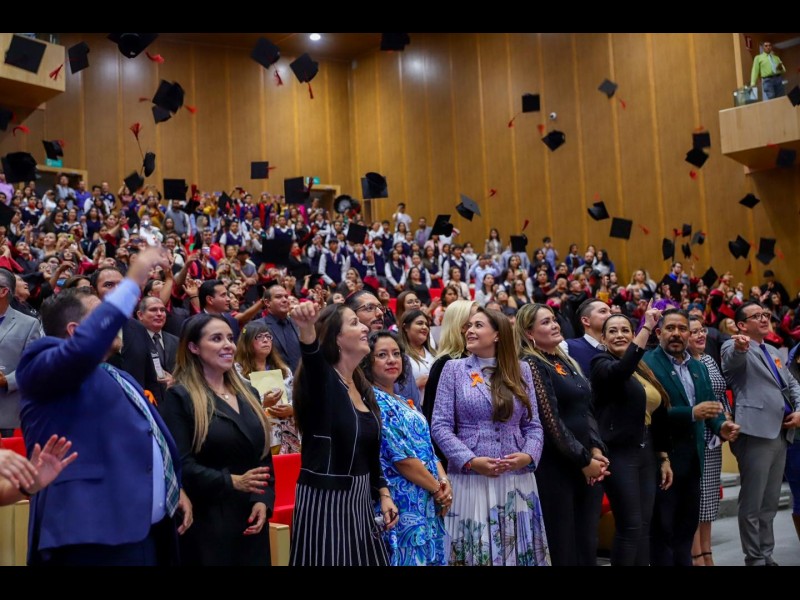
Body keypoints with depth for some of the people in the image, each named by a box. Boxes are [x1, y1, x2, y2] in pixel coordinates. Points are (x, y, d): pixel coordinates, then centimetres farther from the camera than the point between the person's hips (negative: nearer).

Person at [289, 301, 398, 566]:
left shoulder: (363, 387, 9)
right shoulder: (322, 379, -12)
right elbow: (312, 357, -37)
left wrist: (384, 493, 12)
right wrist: (306, 329, -56)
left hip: (359, 499, 7)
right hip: (325, 499, -7)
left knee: (365, 558, 13)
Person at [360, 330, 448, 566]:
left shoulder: (402, 402, 15)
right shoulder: (372, 401, -13)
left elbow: (428, 447, 14)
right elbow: (401, 457, -18)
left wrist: (444, 482, -2)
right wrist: (438, 488, -10)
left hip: (427, 503, 9)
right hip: (404, 505, -9)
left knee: (430, 558, 12)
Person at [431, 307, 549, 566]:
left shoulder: (520, 370, 8)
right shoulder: (454, 369, 2)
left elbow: (533, 425, 8)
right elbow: (440, 426, -4)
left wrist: (528, 456, -12)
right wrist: (471, 461, -16)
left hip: (518, 481, 2)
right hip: (470, 480, -2)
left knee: (520, 551, 9)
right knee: (475, 552, 5)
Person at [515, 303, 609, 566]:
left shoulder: (567, 362, 14)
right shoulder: (531, 365, -11)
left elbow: (587, 410, 13)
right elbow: (550, 421, -16)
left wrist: (597, 450, -2)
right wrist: (583, 460, -12)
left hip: (588, 465, 7)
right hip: (556, 467, -7)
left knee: (587, 543, 11)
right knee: (561, 546, 2)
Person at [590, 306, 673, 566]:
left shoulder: (643, 369, 15)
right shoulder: (602, 363, -6)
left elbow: (657, 417, 18)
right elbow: (621, 371, -31)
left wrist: (664, 458, 15)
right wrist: (647, 328, -32)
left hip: (646, 453, 7)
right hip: (619, 453, -7)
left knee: (644, 527, 9)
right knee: (630, 526, -8)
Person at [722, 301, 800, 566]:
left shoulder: (772, 352, 21)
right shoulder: (735, 348, -4)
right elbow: (732, 359, -28)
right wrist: (739, 347, -52)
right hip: (756, 432, -8)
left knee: (770, 502, 15)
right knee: (752, 503, 0)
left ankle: (767, 554, 25)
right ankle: (754, 559, 8)